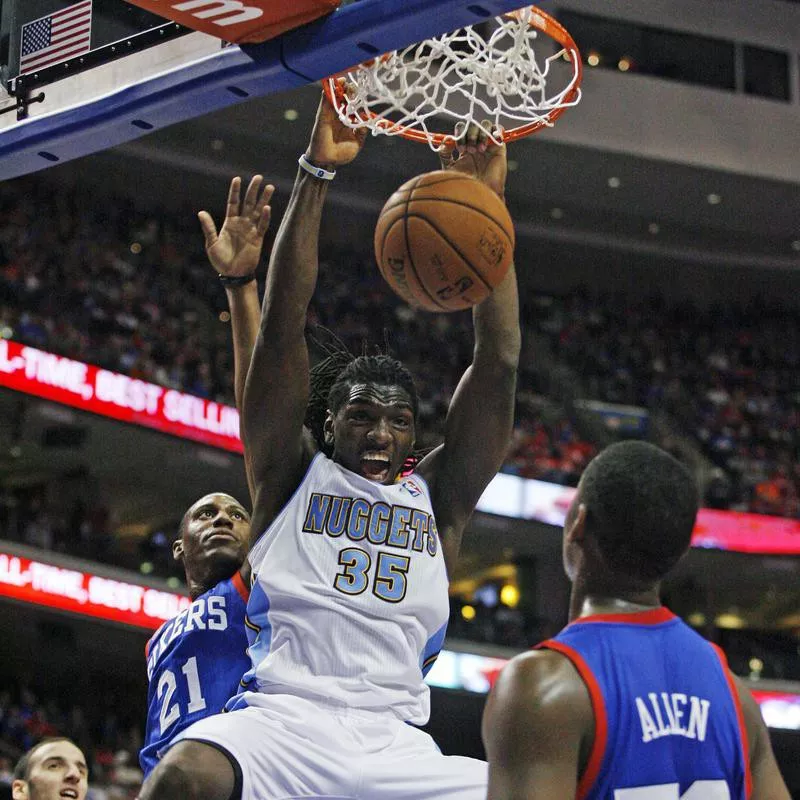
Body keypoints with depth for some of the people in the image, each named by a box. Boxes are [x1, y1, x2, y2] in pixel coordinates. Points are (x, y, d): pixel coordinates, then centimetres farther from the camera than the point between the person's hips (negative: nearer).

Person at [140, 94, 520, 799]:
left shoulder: (437, 498, 19)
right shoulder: (292, 475, 15)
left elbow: (498, 363, 13)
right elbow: (282, 325, 5)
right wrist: (315, 177, -2)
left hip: (394, 743, 3)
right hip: (281, 720, -3)